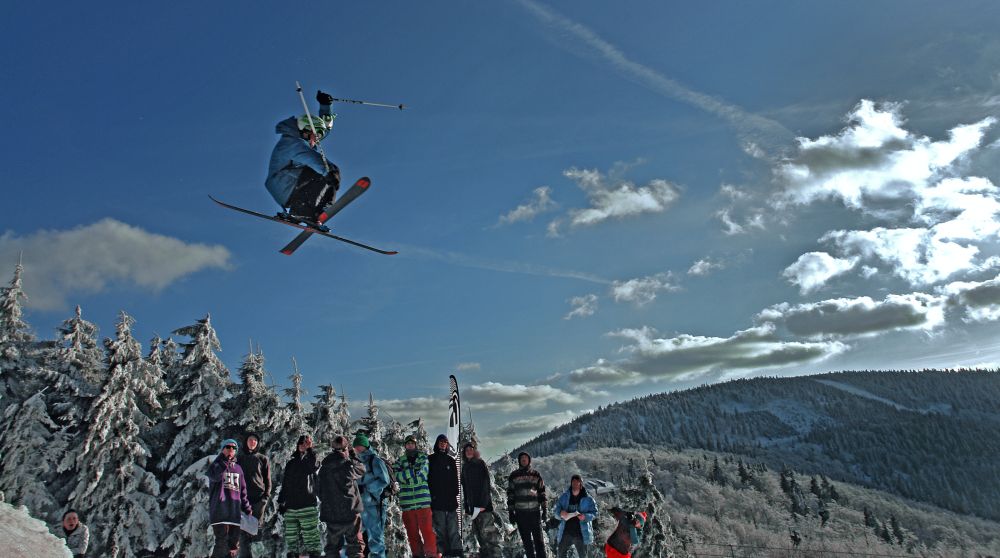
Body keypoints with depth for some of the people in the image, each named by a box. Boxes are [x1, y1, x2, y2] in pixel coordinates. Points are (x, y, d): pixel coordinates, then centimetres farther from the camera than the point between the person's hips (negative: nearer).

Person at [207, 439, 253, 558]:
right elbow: (216, 476, -22)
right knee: (222, 543, -14)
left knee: (234, 545, 4)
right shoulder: (216, 465, 4)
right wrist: (225, 459, -12)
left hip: (235, 512, 5)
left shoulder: (238, 468, 17)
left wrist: (247, 509, 14)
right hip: (219, 511, -5)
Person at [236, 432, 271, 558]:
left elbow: (267, 479, 10)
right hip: (243, 497, 1)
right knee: (244, 529, -4)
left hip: (259, 498, -1)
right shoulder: (239, 458, 14)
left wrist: (266, 495, -2)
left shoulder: (263, 459, 11)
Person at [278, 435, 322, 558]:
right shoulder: (290, 463, 18)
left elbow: (313, 466, -19)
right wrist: (281, 502, 12)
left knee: (311, 539, -8)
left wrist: (309, 449, -22)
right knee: (291, 540, 5)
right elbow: (284, 484, 20)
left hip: (308, 507, -4)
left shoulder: (313, 459, 6)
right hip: (290, 508, 4)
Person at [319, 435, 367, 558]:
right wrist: (353, 455, 15)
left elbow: (320, 491, 9)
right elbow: (362, 469, 6)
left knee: (332, 546, 13)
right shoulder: (348, 465, -13)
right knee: (355, 546, 5)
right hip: (350, 512, -4)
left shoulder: (324, 468, 2)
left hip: (331, 514, 4)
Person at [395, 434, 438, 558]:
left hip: (424, 501, -3)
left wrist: (406, 475, -5)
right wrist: (414, 470, -13)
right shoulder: (400, 461, 13)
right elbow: (398, 477, -5)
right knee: (412, 533, 8)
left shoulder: (423, 458, 7)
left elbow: (422, 475, -6)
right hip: (407, 503, 3)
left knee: (427, 530, -8)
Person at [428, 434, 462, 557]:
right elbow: (428, 478, 2)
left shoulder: (451, 460, 16)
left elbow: (455, 479, 15)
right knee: (440, 528, -3)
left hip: (450, 499, 2)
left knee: (453, 528, -1)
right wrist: (431, 494, -7)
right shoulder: (431, 459, 8)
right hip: (437, 500, -2)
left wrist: (455, 493, 4)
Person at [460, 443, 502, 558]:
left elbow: (485, 484, -9)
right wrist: (467, 508, 11)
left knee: (488, 534, -13)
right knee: (479, 535, 6)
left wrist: (482, 504, -18)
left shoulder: (480, 464, 1)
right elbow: (465, 488, 18)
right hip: (473, 505, 6)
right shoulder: (465, 467, 18)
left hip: (484, 505, -6)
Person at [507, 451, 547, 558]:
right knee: (526, 540, 4)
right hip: (520, 512, 0)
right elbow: (510, 494, 6)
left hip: (535, 511, 0)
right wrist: (511, 512, 0)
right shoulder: (513, 476, 7)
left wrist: (544, 510, 4)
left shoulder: (536, 475, 9)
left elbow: (542, 492, 10)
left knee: (538, 538, -3)